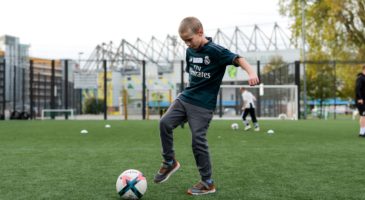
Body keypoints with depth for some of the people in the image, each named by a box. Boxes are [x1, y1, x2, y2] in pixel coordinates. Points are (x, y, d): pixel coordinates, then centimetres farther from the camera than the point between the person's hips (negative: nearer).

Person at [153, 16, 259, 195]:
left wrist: (251, 72, -46)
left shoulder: (215, 51, -15)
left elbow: (238, 59, -28)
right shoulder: (190, 51, 8)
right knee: (165, 123, -10)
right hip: (185, 97, 6)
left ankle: (207, 183, 7)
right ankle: (169, 162, 9)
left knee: (198, 141, -7)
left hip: (203, 105, -6)